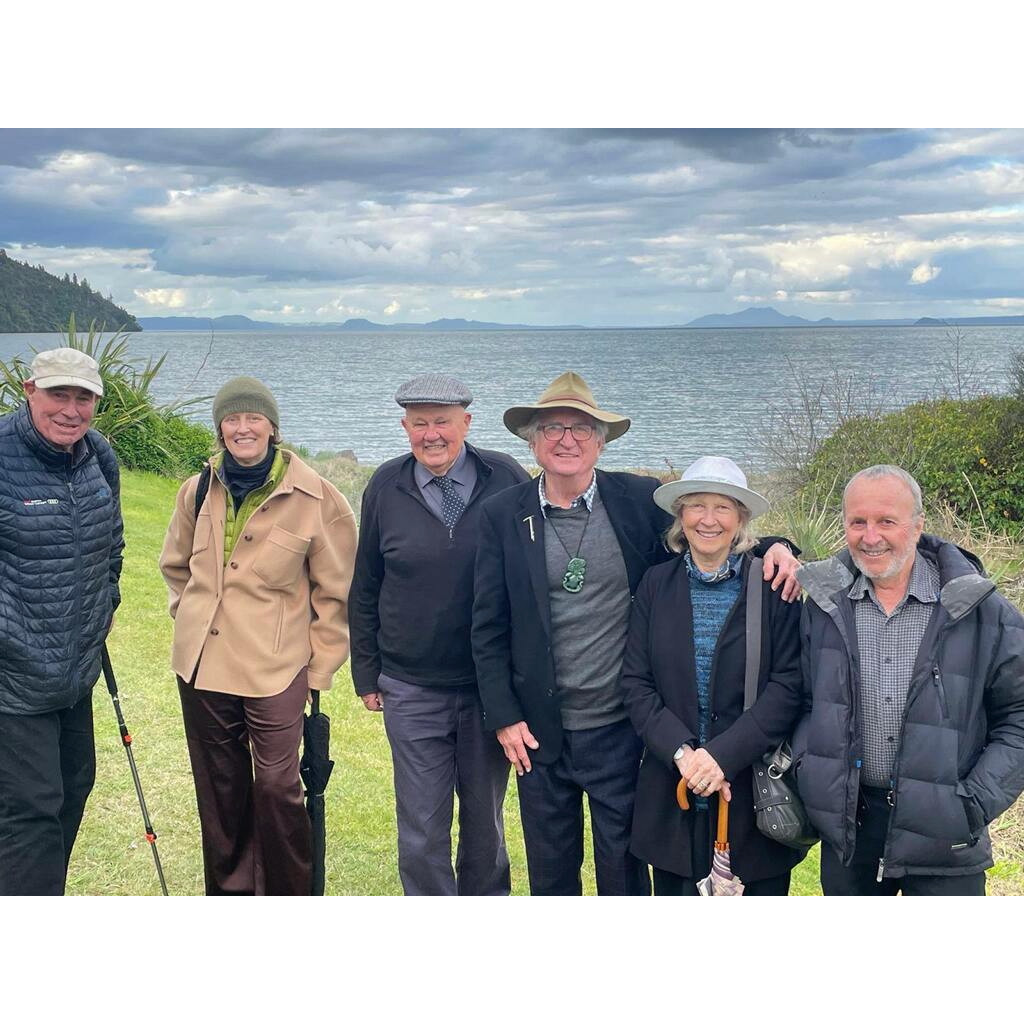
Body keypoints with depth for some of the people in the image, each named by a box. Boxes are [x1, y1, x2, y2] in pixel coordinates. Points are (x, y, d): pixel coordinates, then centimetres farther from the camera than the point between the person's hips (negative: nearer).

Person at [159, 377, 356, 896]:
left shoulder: (315, 498, -9)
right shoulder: (198, 490, 4)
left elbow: (335, 590, -2)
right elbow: (175, 565, 22)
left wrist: (319, 667, -3)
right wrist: (195, 615, 13)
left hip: (276, 669, -4)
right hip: (202, 666, 4)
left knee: (276, 787, -6)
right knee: (220, 789, 14)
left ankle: (288, 898, 15)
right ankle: (229, 892, 31)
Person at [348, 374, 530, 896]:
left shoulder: (506, 480, -6)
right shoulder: (385, 487, -1)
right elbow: (364, 589, 7)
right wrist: (366, 674, 7)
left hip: (491, 688, 0)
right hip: (412, 692, 1)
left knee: (485, 822, 16)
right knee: (421, 833, 6)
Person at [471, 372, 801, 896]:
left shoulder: (641, 500, -5)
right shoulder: (503, 514, -3)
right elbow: (488, 629, 0)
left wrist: (773, 547, -15)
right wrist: (503, 717, -3)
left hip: (620, 729, -1)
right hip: (538, 732, 1)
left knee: (624, 869, 12)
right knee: (550, 868, 18)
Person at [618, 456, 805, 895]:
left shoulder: (774, 585, -4)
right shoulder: (657, 584, 4)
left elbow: (789, 684, -9)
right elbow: (634, 682, 0)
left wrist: (723, 755, -19)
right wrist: (682, 752, -14)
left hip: (755, 787, -2)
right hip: (673, 791, 2)